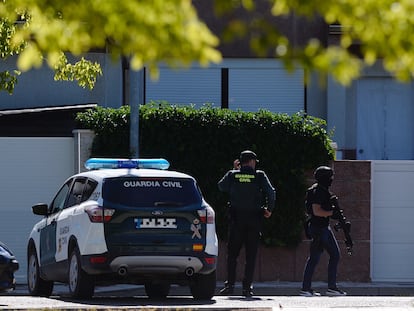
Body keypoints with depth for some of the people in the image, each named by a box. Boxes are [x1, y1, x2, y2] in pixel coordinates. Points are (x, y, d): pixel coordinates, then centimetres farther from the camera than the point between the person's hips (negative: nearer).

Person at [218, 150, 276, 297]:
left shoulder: (232, 175, 1)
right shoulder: (259, 175, -2)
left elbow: (221, 186, 17)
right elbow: (271, 192, -7)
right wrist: (269, 209, 7)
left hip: (236, 219, 1)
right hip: (254, 219, -1)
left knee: (232, 253, 8)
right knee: (251, 255, 4)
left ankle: (230, 284, -1)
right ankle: (247, 287, 0)